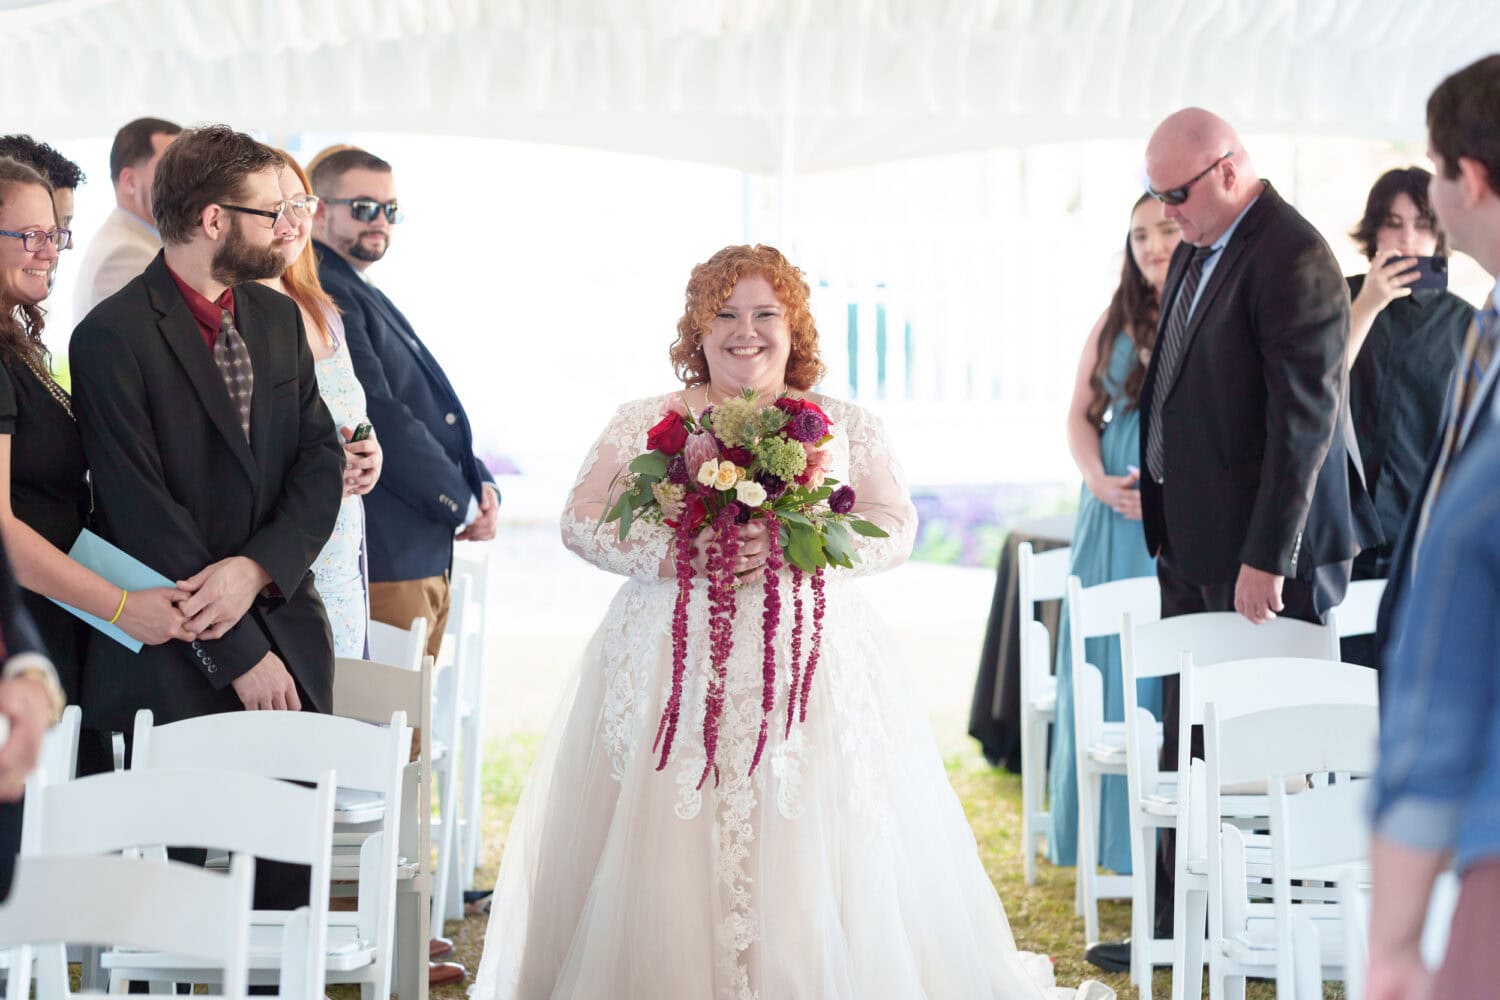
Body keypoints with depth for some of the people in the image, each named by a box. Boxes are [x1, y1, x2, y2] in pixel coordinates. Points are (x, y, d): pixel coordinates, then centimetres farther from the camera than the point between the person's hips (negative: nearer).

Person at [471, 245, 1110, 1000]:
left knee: (807, 859, -5)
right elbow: (583, 521, 3)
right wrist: (680, 553, -14)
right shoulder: (644, 425, 9)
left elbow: (895, 527, 3)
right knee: (666, 848, -5)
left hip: (810, 664, 0)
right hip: (672, 667, 0)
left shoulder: (847, 429, 11)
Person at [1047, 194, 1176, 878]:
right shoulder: (1116, 322, 12)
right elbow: (1080, 414, 13)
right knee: (1112, 661, 6)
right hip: (1116, 510, 5)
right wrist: (1100, 482, -4)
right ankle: (1116, 830, 14)